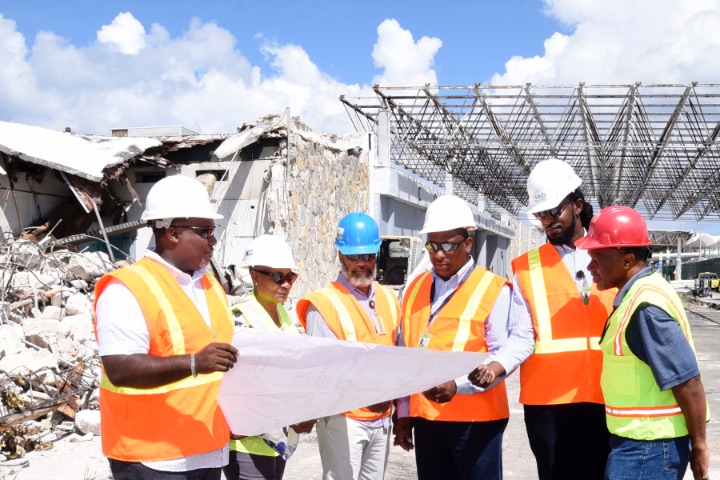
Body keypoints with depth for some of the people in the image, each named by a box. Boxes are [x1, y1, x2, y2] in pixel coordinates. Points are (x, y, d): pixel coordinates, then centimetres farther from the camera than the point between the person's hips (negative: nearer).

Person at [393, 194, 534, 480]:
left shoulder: (493, 290, -7)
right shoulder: (415, 289, 10)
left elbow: (509, 349, -13)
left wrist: (457, 385, -24)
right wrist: (404, 414, 12)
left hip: (475, 419, -5)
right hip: (425, 418, 5)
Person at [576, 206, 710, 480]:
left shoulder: (646, 306, -23)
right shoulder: (638, 294, 7)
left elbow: (688, 383, -23)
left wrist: (698, 446, -15)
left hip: (649, 444, -10)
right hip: (637, 439, 10)